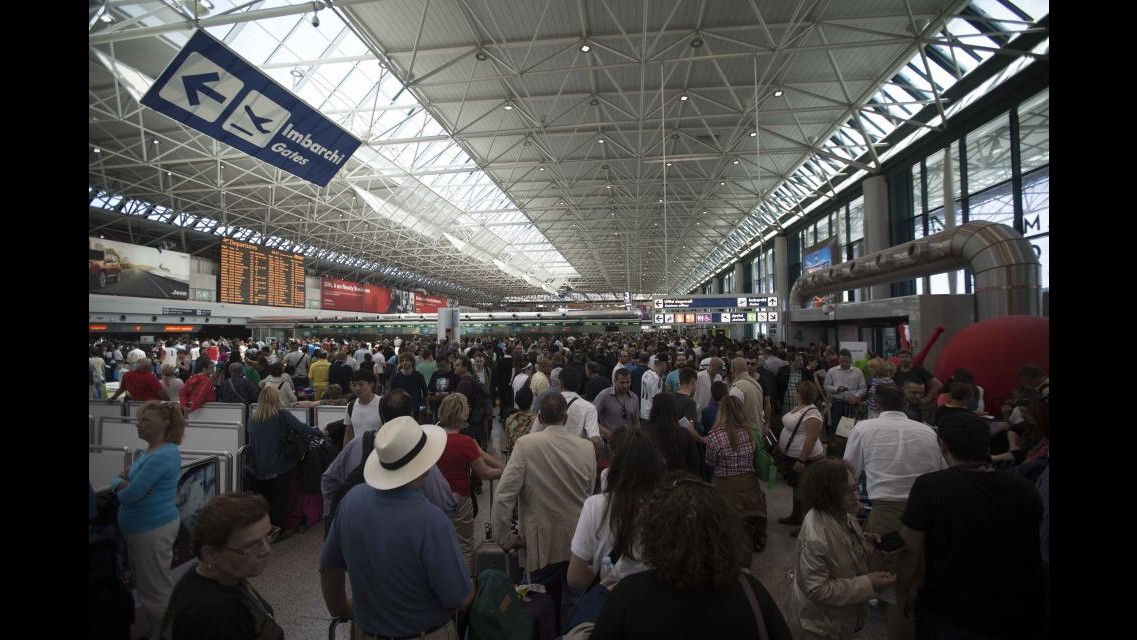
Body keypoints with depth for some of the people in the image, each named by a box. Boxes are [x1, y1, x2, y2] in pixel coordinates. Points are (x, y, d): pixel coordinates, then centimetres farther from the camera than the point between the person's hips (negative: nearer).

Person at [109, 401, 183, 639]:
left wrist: (123, 486, -1)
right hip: (140, 526, 10)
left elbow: (128, 496, -23)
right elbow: (117, 479, 11)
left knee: (156, 588, 4)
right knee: (145, 585, 22)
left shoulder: (163, 455, -24)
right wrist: (121, 481, -11)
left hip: (154, 527, -10)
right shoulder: (148, 452, 10)